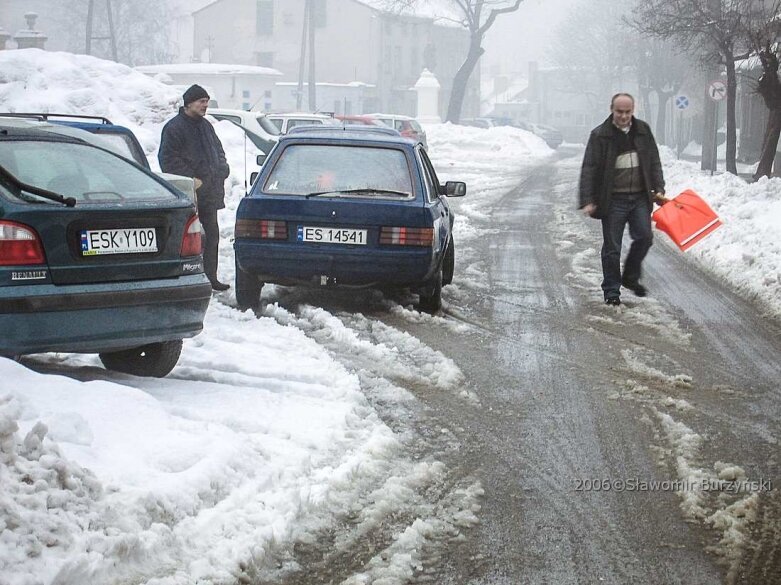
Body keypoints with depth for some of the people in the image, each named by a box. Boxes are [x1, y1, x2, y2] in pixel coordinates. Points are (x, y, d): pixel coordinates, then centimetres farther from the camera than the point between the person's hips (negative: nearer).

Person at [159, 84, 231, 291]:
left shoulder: (205, 125, 17)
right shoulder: (174, 127, -9)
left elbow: (218, 151, 27)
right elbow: (168, 159, -15)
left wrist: (221, 172, 8)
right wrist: (190, 179, -18)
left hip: (210, 193, 8)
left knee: (211, 234, 11)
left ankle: (210, 277, 19)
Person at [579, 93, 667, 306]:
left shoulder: (643, 131, 9)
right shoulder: (600, 135, -4)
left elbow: (654, 162, 15)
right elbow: (589, 170, -6)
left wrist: (658, 189, 4)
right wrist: (588, 201, -12)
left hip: (640, 198, 3)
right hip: (613, 199, -3)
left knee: (644, 237, -5)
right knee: (612, 247, 1)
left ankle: (630, 277, 18)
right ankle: (611, 291, 12)